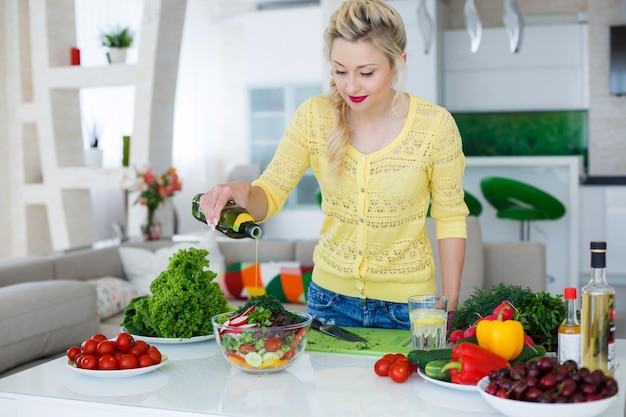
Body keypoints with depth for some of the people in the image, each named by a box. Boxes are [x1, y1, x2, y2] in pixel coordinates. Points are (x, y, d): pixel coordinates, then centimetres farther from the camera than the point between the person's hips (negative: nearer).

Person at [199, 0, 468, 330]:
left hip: (407, 304, -2)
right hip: (330, 297, 2)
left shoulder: (435, 125, -15)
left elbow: (449, 218, -5)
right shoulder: (314, 117, -10)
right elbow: (270, 195, -7)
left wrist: (451, 308, -6)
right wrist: (242, 193, -31)